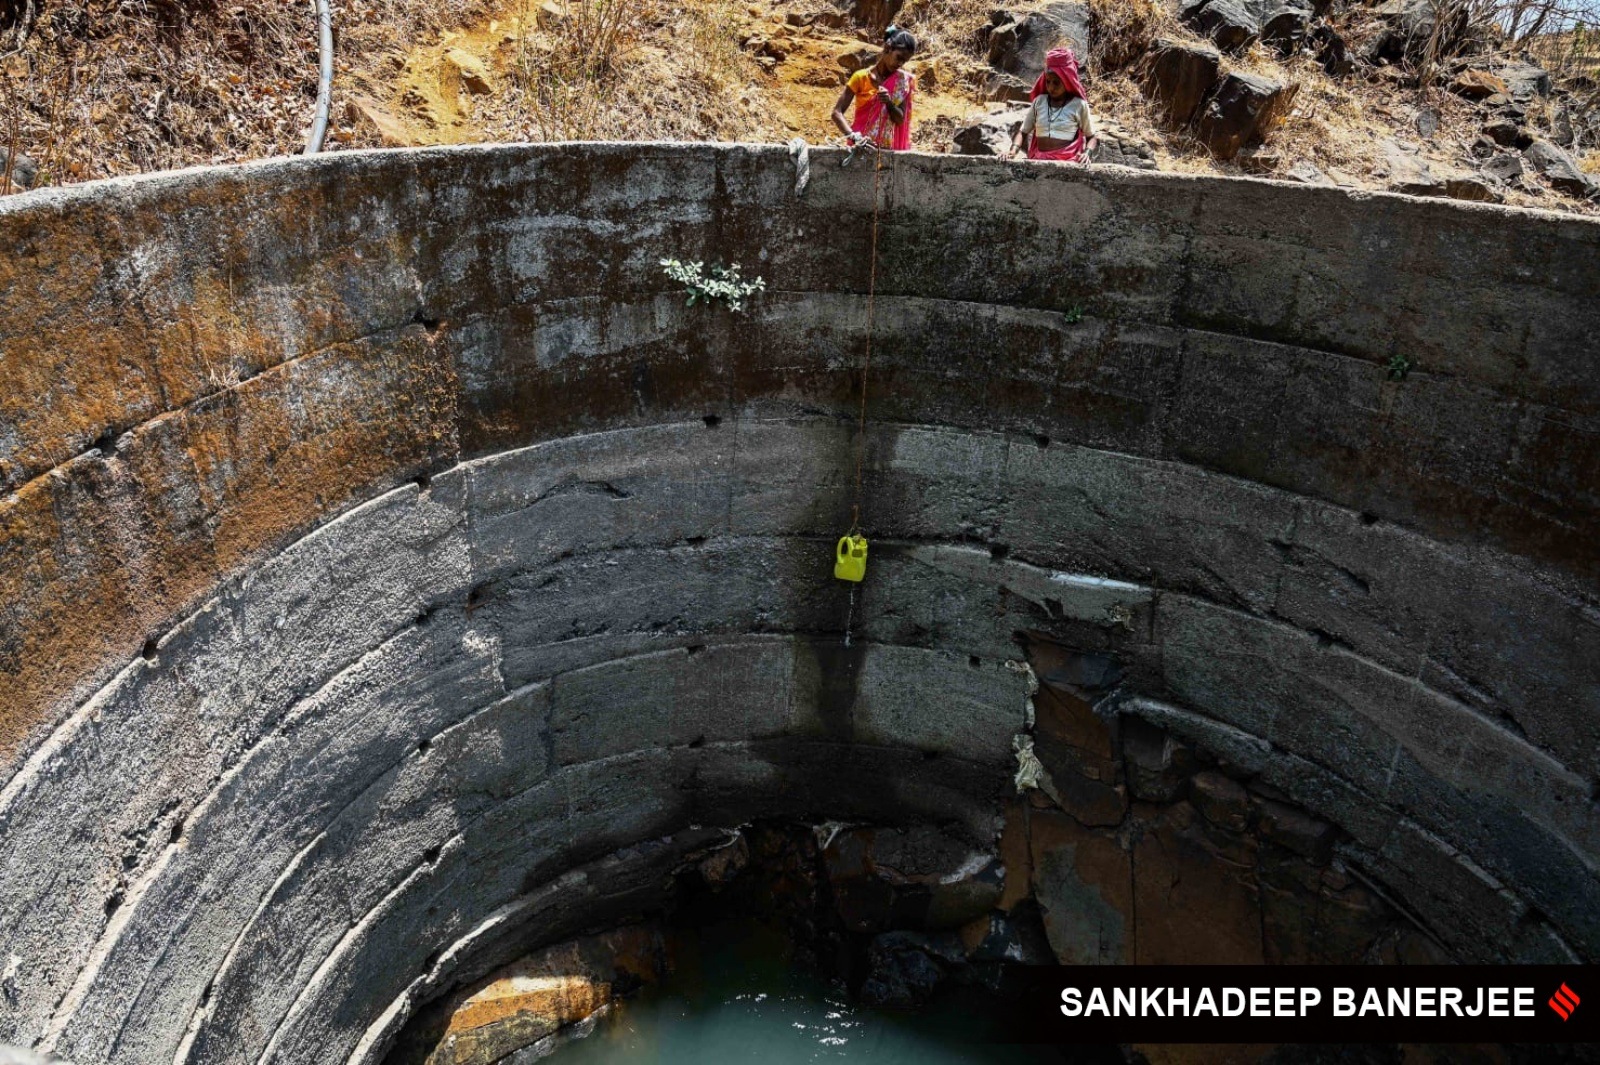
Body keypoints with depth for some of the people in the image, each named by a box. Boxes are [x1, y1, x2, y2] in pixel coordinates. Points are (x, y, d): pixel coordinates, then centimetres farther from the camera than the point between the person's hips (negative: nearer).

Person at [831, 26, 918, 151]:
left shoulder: (904, 81, 6)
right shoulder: (861, 77, -1)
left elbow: (900, 120, 4)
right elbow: (837, 112, -6)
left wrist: (889, 103, -15)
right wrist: (854, 136, -22)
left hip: (890, 149, 2)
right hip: (862, 146, -2)